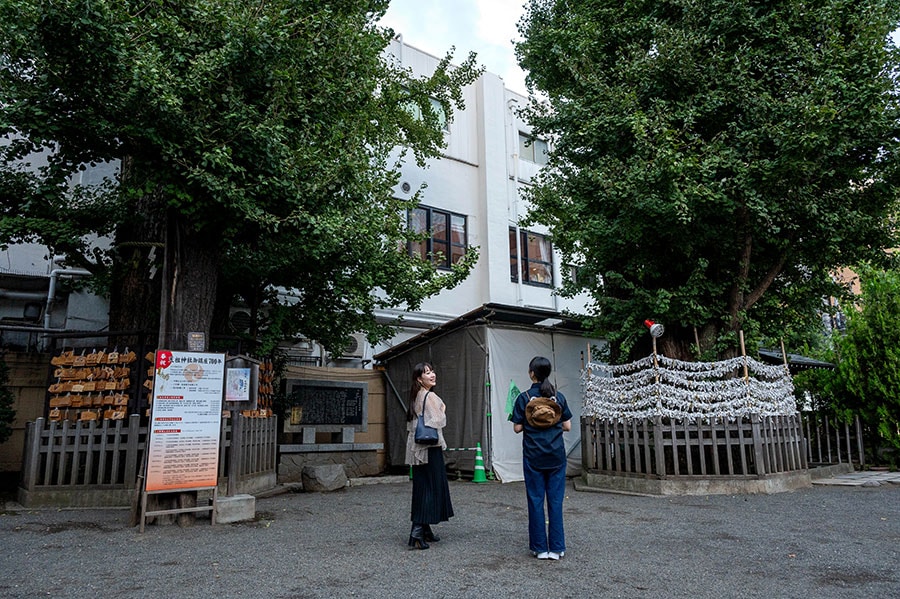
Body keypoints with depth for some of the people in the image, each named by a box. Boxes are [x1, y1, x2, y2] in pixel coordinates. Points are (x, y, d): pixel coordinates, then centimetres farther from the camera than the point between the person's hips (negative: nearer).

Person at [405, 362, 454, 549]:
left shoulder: (415, 397, 13)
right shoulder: (430, 397, -14)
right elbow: (439, 422, -17)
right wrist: (443, 410, 0)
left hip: (416, 448, 8)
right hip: (430, 447, -8)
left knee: (422, 486, 13)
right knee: (431, 486, -3)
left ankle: (425, 530, 21)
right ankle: (418, 530, -8)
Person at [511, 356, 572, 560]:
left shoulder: (524, 398, -7)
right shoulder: (559, 397, 0)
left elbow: (517, 427, -6)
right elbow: (567, 426, 2)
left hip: (533, 455, -2)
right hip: (556, 455, 2)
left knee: (535, 499, 7)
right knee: (556, 500, 7)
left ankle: (540, 547, 13)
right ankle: (556, 548, 11)